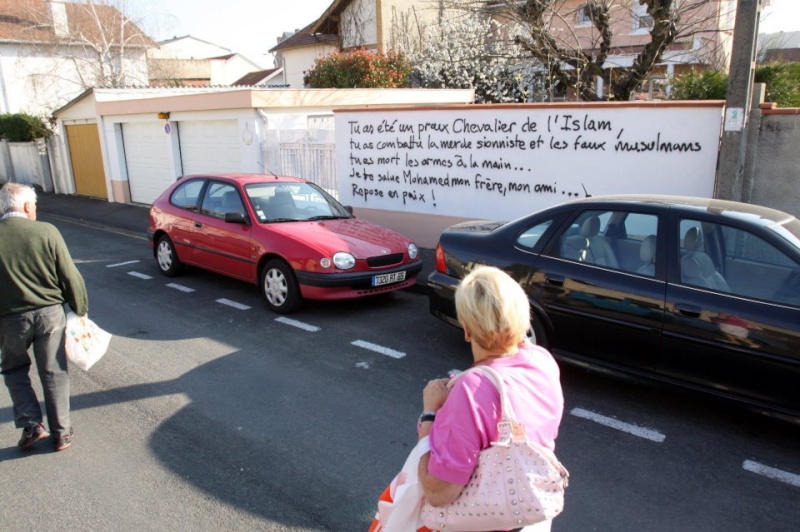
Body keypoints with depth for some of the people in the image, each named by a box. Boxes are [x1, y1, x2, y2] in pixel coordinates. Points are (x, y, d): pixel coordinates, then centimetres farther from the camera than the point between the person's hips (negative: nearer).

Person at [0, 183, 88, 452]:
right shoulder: (46, 232, -9)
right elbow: (70, 276, -7)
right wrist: (80, 309, 6)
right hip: (50, 313, 0)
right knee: (54, 373, 12)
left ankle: (30, 424, 14)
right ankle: (61, 433, 19)